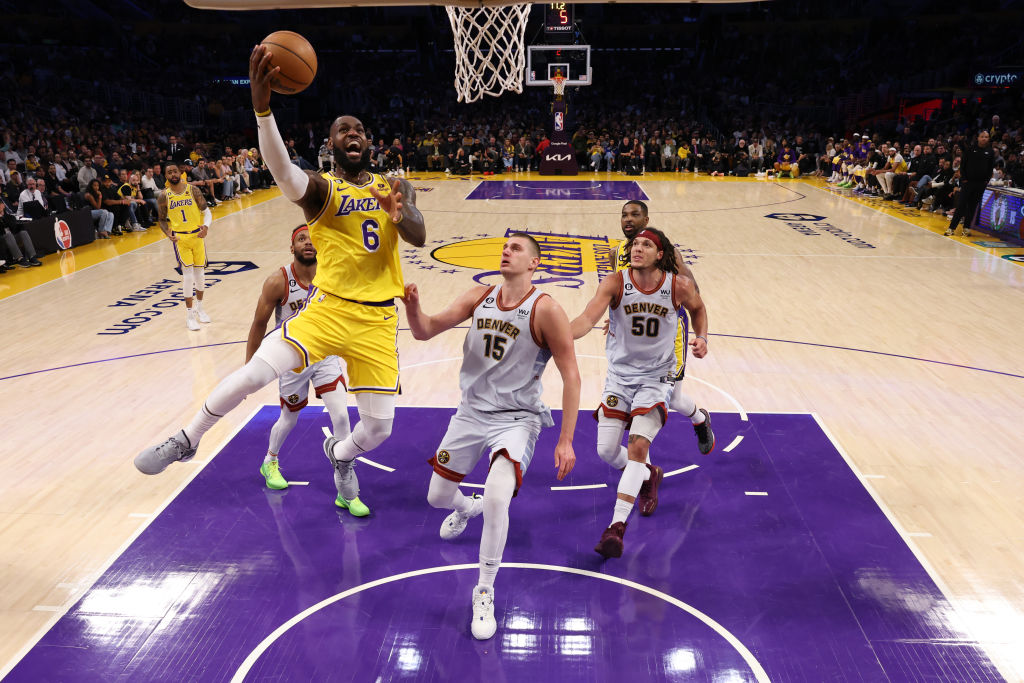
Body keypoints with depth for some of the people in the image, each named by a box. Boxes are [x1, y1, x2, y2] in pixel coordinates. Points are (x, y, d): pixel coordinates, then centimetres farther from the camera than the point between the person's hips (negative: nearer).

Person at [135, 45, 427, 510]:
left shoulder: (395, 189, 9)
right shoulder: (320, 189, -3)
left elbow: (419, 238, -9)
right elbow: (283, 172, -27)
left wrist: (401, 214, -33)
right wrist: (262, 108, -45)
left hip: (378, 319, 3)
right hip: (328, 309, -2)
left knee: (379, 426, 5)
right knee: (255, 373, -20)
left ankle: (339, 456, 42)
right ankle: (186, 441, 7)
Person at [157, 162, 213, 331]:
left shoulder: (192, 190, -2)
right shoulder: (163, 196, -2)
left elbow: (206, 211, 3)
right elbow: (161, 219, 7)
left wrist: (206, 226, -15)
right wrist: (168, 233, -11)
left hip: (197, 235, 2)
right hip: (179, 238, -2)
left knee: (200, 271, 10)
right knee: (187, 271, -10)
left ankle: (199, 308, 29)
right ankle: (189, 315, -2)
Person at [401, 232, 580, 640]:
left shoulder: (545, 310, -15)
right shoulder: (478, 298, 0)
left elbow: (571, 376, -14)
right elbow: (424, 331, -3)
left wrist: (565, 441, -18)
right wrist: (413, 305, -26)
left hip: (516, 419, -5)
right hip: (470, 413, 5)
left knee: (497, 497, -29)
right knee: (437, 497, 17)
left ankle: (485, 593, -6)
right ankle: (466, 509, 57)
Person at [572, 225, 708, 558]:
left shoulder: (680, 286, -10)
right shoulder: (615, 283, -14)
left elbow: (697, 308, 13)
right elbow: (587, 318, -29)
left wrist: (702, 338, -5)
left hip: (656, 377, -2)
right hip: (619, 374, 2)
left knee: (637, 447, -18)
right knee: (607, 451, 4)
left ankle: (617, 527, -16)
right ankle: (648, 475, 38)